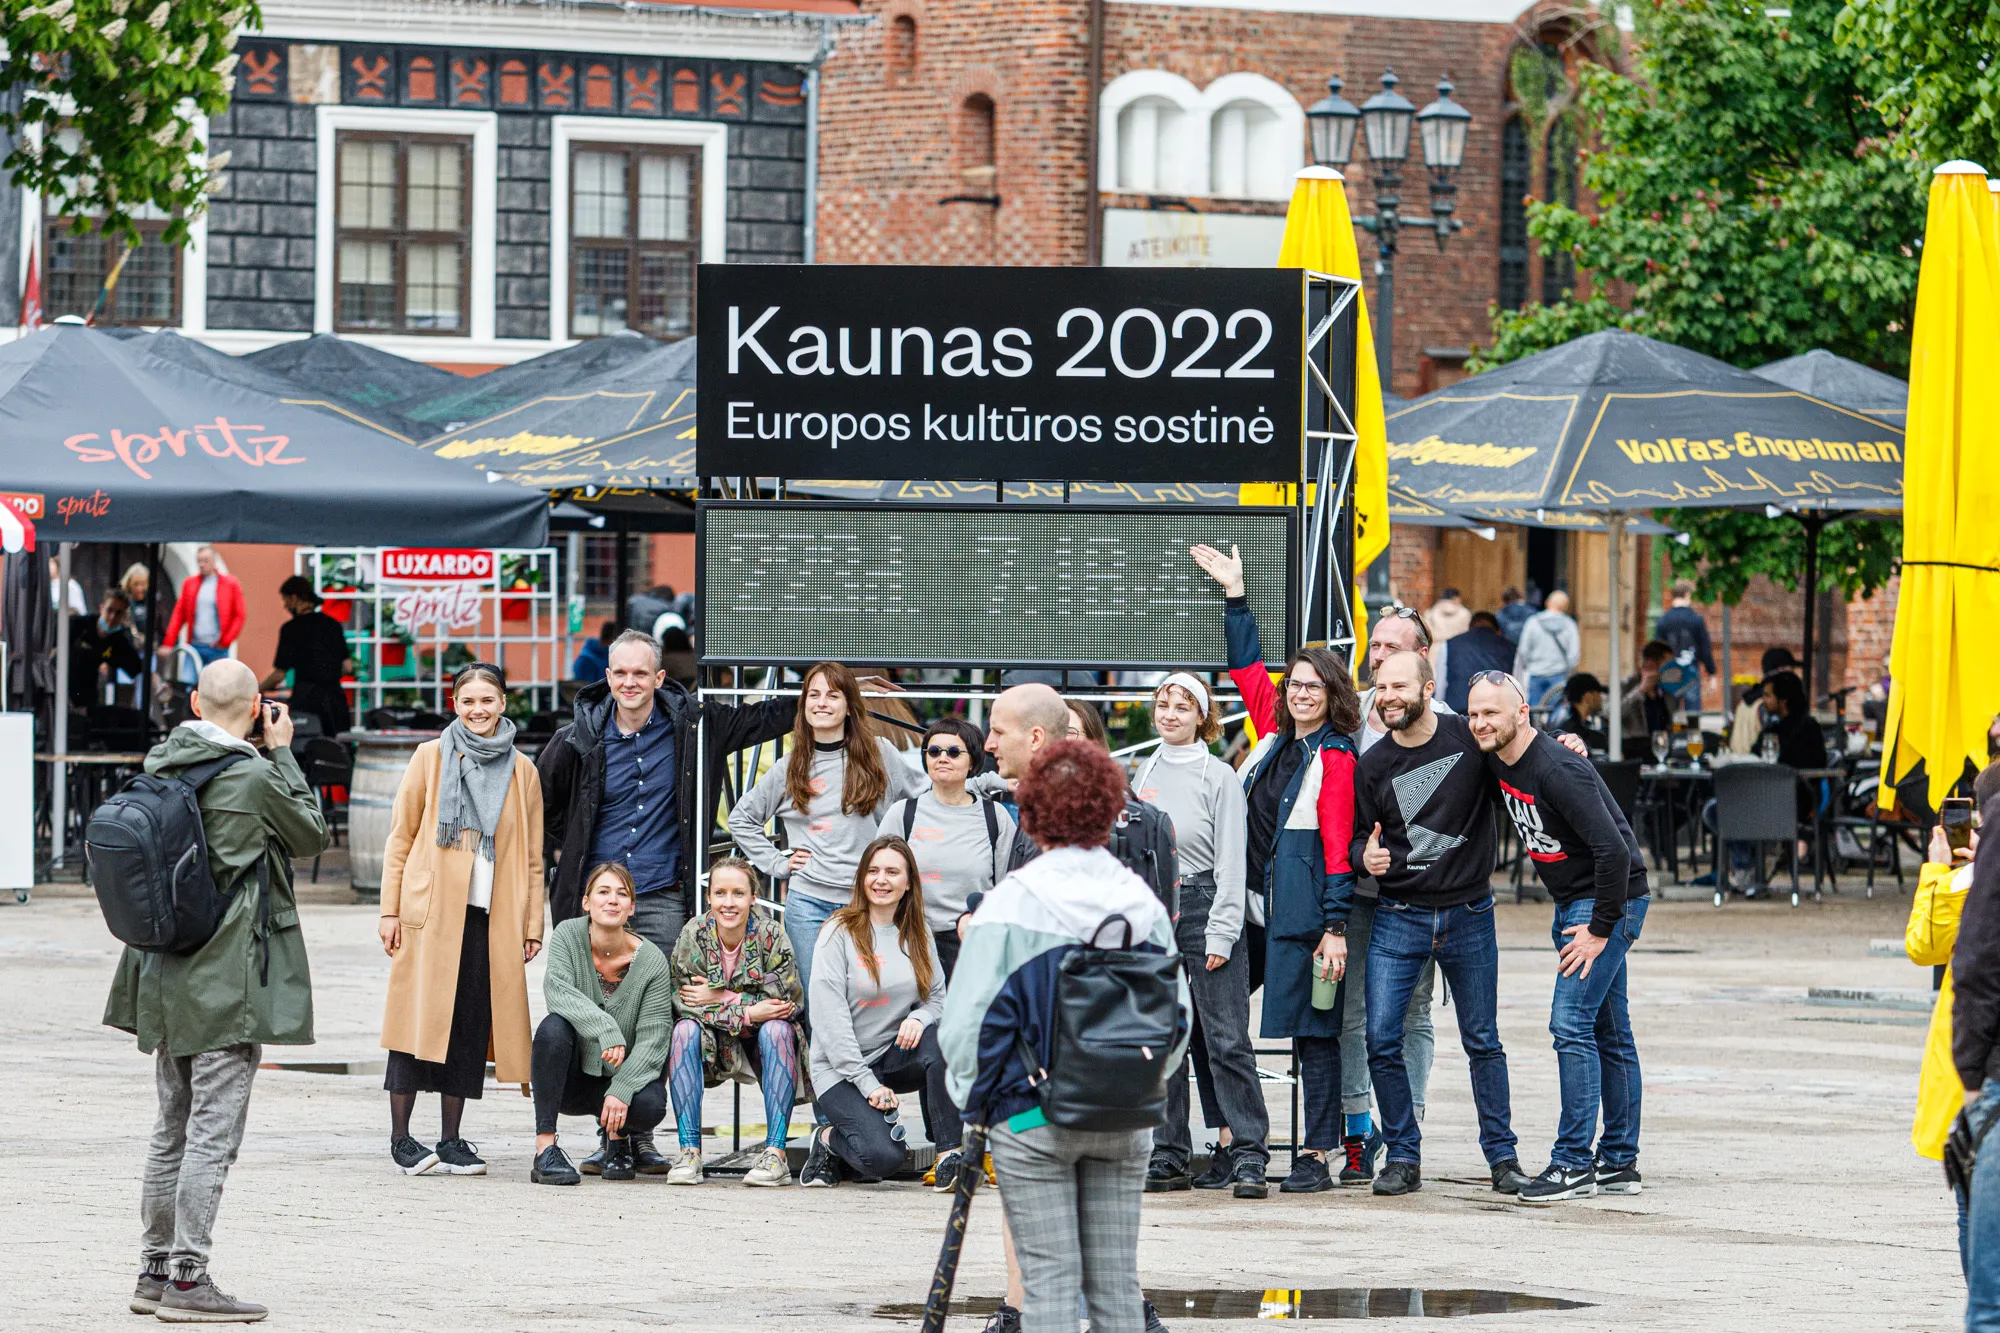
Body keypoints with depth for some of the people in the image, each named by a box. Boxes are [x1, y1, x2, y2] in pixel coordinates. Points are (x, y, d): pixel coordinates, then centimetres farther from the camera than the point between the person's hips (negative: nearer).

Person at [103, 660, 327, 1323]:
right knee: (213, 1131, -5)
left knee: (174, 1128, 15)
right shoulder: (254, 778, -15)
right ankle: (187, 1278, -6)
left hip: (168, 974, 8)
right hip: (229, 982, -8)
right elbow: (312, 834, 0)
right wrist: (282, 752, 5)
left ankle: (155, 1270, 20)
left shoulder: (159, 765, 4)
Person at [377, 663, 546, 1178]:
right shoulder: (431, 758, 6)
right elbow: (400, 839, 6)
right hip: (430, 911, -3)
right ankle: (401, 1138, -1)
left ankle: (451, 1141, 8)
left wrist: (532, 926, 9)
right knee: (420, 1017, -6)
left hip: (491, 919, 3)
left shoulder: (521, 771, 13)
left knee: (471, 1023, 1)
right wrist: (391, 910, -1)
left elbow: (531, 858, 15)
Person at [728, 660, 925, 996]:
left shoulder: (879, 754, 5)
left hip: (867, 901, -1)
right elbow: (741, 819, 19)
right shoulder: (790, 768, 10)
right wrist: (777, 863, 7)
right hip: (808, 901, 1)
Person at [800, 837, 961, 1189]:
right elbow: (828, 1017, -13)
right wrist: (867, 1083, -18)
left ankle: (949, 1156, -22)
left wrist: (918, 1018, -16)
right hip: (841, 1068, -5)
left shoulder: (918, 935, 8)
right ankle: (829, 1141, 8)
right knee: (883, 1157, -26)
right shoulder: (840, 932, -8)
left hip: (895, 1056, 5)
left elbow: (938, 998, 10)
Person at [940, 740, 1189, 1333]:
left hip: (1033, 1121, -4)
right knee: (1117, 1279, 8)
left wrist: (974, 1100, 4)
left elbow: (972, 1020, -10)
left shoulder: (1010, 906, -10)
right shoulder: (1142, 902, 3)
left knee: (1049, 1282, -1)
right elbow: (1178, 1017, 9)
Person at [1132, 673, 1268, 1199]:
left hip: (1203, 906, -5)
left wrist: (1220, 933, -12)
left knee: (1226, 1038, -9)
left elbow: (1231, 861, -6)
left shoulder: (1220, 777, -2)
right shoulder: (1145, 774, 13)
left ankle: (1248, 1155, -8)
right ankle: (1169, 1155, 10)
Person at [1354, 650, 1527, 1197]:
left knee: (1482, 1042, 5)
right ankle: (1403, 1156, 5)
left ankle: (1501, 1155, 14)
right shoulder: (1373, 765, 0)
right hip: (1399, 918, 1)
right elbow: (1359, 835, 8)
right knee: (1381, 1040, -6)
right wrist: (1366, 857, -14)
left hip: (1469, 916, -1)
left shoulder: (1472, 740, -5)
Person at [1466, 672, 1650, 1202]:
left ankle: (1574, 1163, -12)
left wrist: (1601, 929, -22)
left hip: (1610, 901, -9)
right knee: (1608, 1033, 13)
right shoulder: (1496, 761, 1)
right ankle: (1619, 1163, 18)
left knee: (1571, 1023, -14)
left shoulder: (1559, 771, -25)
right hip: (1572, 902, 9)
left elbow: (1614, 850, -29)